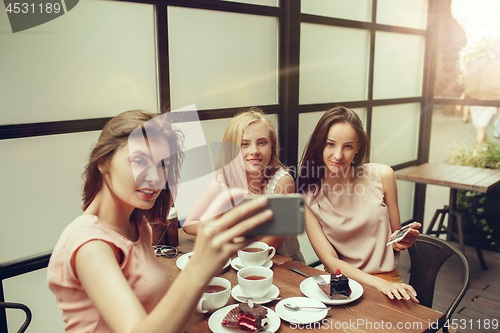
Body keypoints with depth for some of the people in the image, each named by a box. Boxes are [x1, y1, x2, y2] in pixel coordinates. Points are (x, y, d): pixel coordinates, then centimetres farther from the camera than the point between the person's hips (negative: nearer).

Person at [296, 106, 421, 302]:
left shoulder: (382, 176, -3)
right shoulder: (309, 196, -6)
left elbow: (394, 235, 11)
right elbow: (330, 261, -8)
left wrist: (402, 241, -13)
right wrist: (378, 284, -22)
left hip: (387, 278, 1)